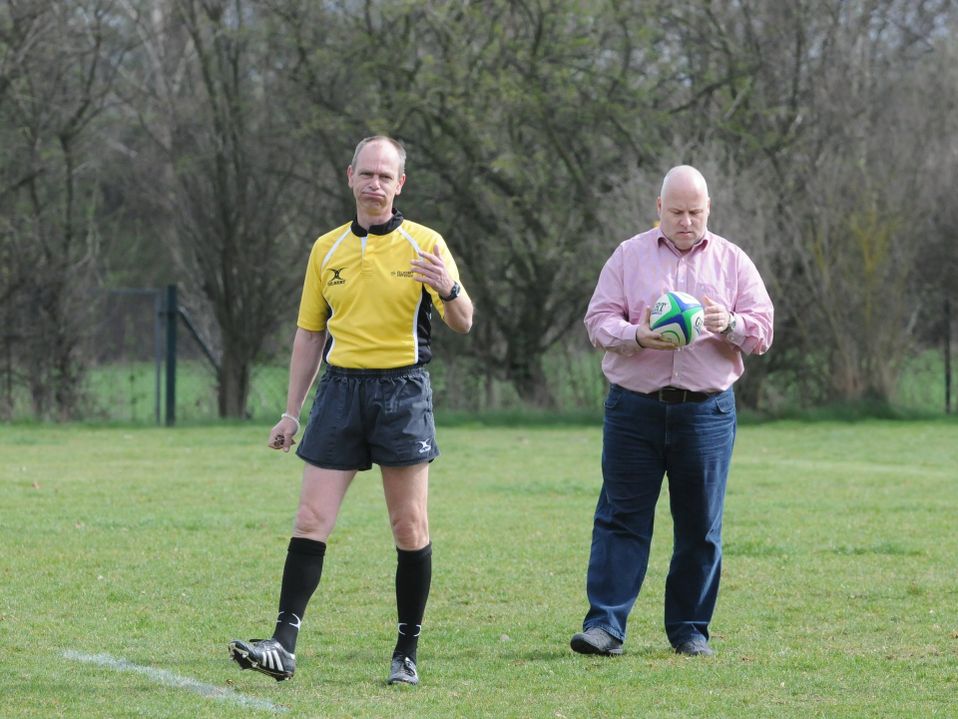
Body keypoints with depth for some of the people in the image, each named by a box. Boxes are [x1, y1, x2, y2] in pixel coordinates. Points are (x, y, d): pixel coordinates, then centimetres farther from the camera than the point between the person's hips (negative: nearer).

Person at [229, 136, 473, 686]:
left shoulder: (425, 244, 1)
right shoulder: (327, 249, 11)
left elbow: (463, 323, -2)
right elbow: (310, 332, 16)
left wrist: (451, 290, -25)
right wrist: (292, 412, 13)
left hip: (404, 390, -3)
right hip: (342, 388, 3)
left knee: (410, 529, 0)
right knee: (311, 521, -6)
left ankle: (407, 654, 8)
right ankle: (285, 645, -11)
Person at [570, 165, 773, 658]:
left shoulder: (732, 262, 10)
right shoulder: (629, 256, 8)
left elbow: (763, 330, 7)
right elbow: (598, 320, 3)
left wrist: (729, 324, -15)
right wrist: (636, 336, -18)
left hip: (707, 410, 1)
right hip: (635, 408, -1)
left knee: (700, 526, 4)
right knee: (621, 518, -4)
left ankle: (690, 627, 13)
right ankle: (605, 624, -5)